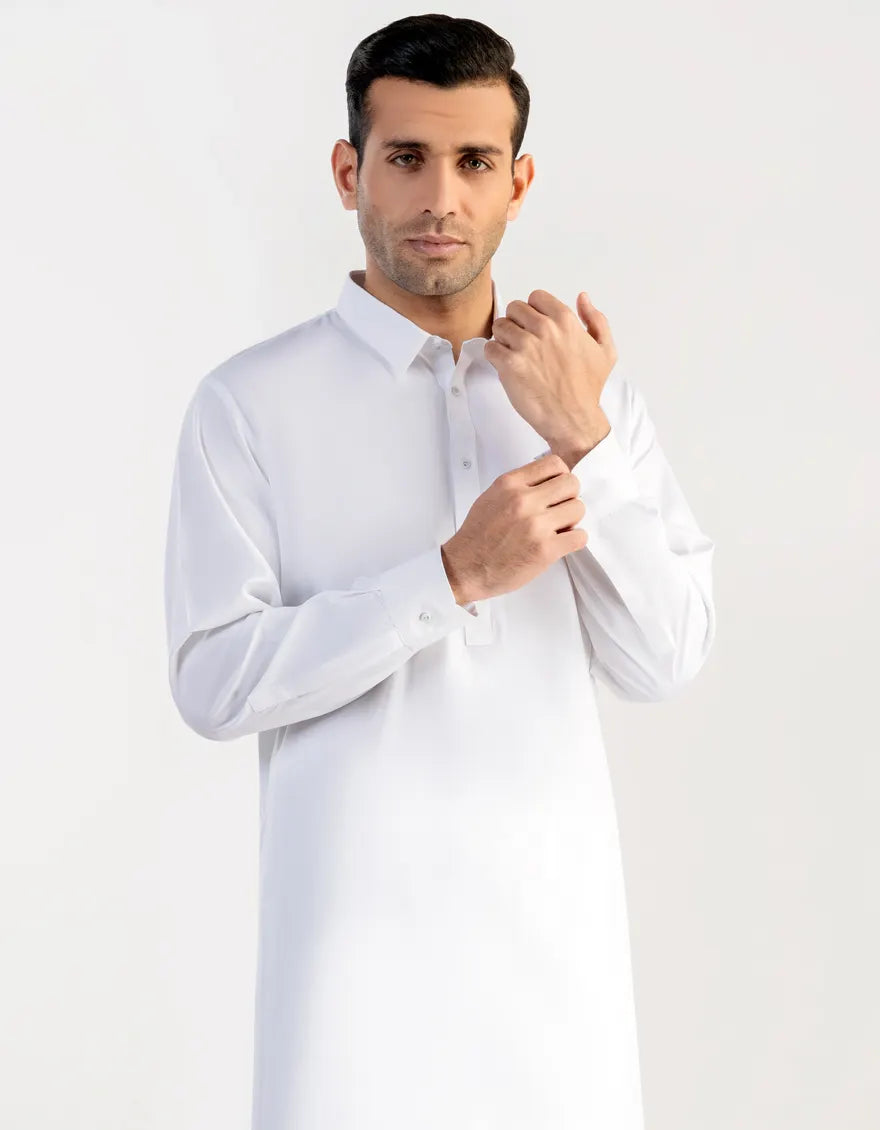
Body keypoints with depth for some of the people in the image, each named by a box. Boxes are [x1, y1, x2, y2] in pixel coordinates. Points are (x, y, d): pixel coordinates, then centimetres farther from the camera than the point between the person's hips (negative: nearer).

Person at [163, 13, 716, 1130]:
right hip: (360, 915, -3)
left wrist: (583, 439, -12)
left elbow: (662, 661, 0)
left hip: (559, 910, 3)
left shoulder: (594, 393, 6)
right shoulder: (249, 404, -5)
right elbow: (214, 682, -12)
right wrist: (457, 575, -18)